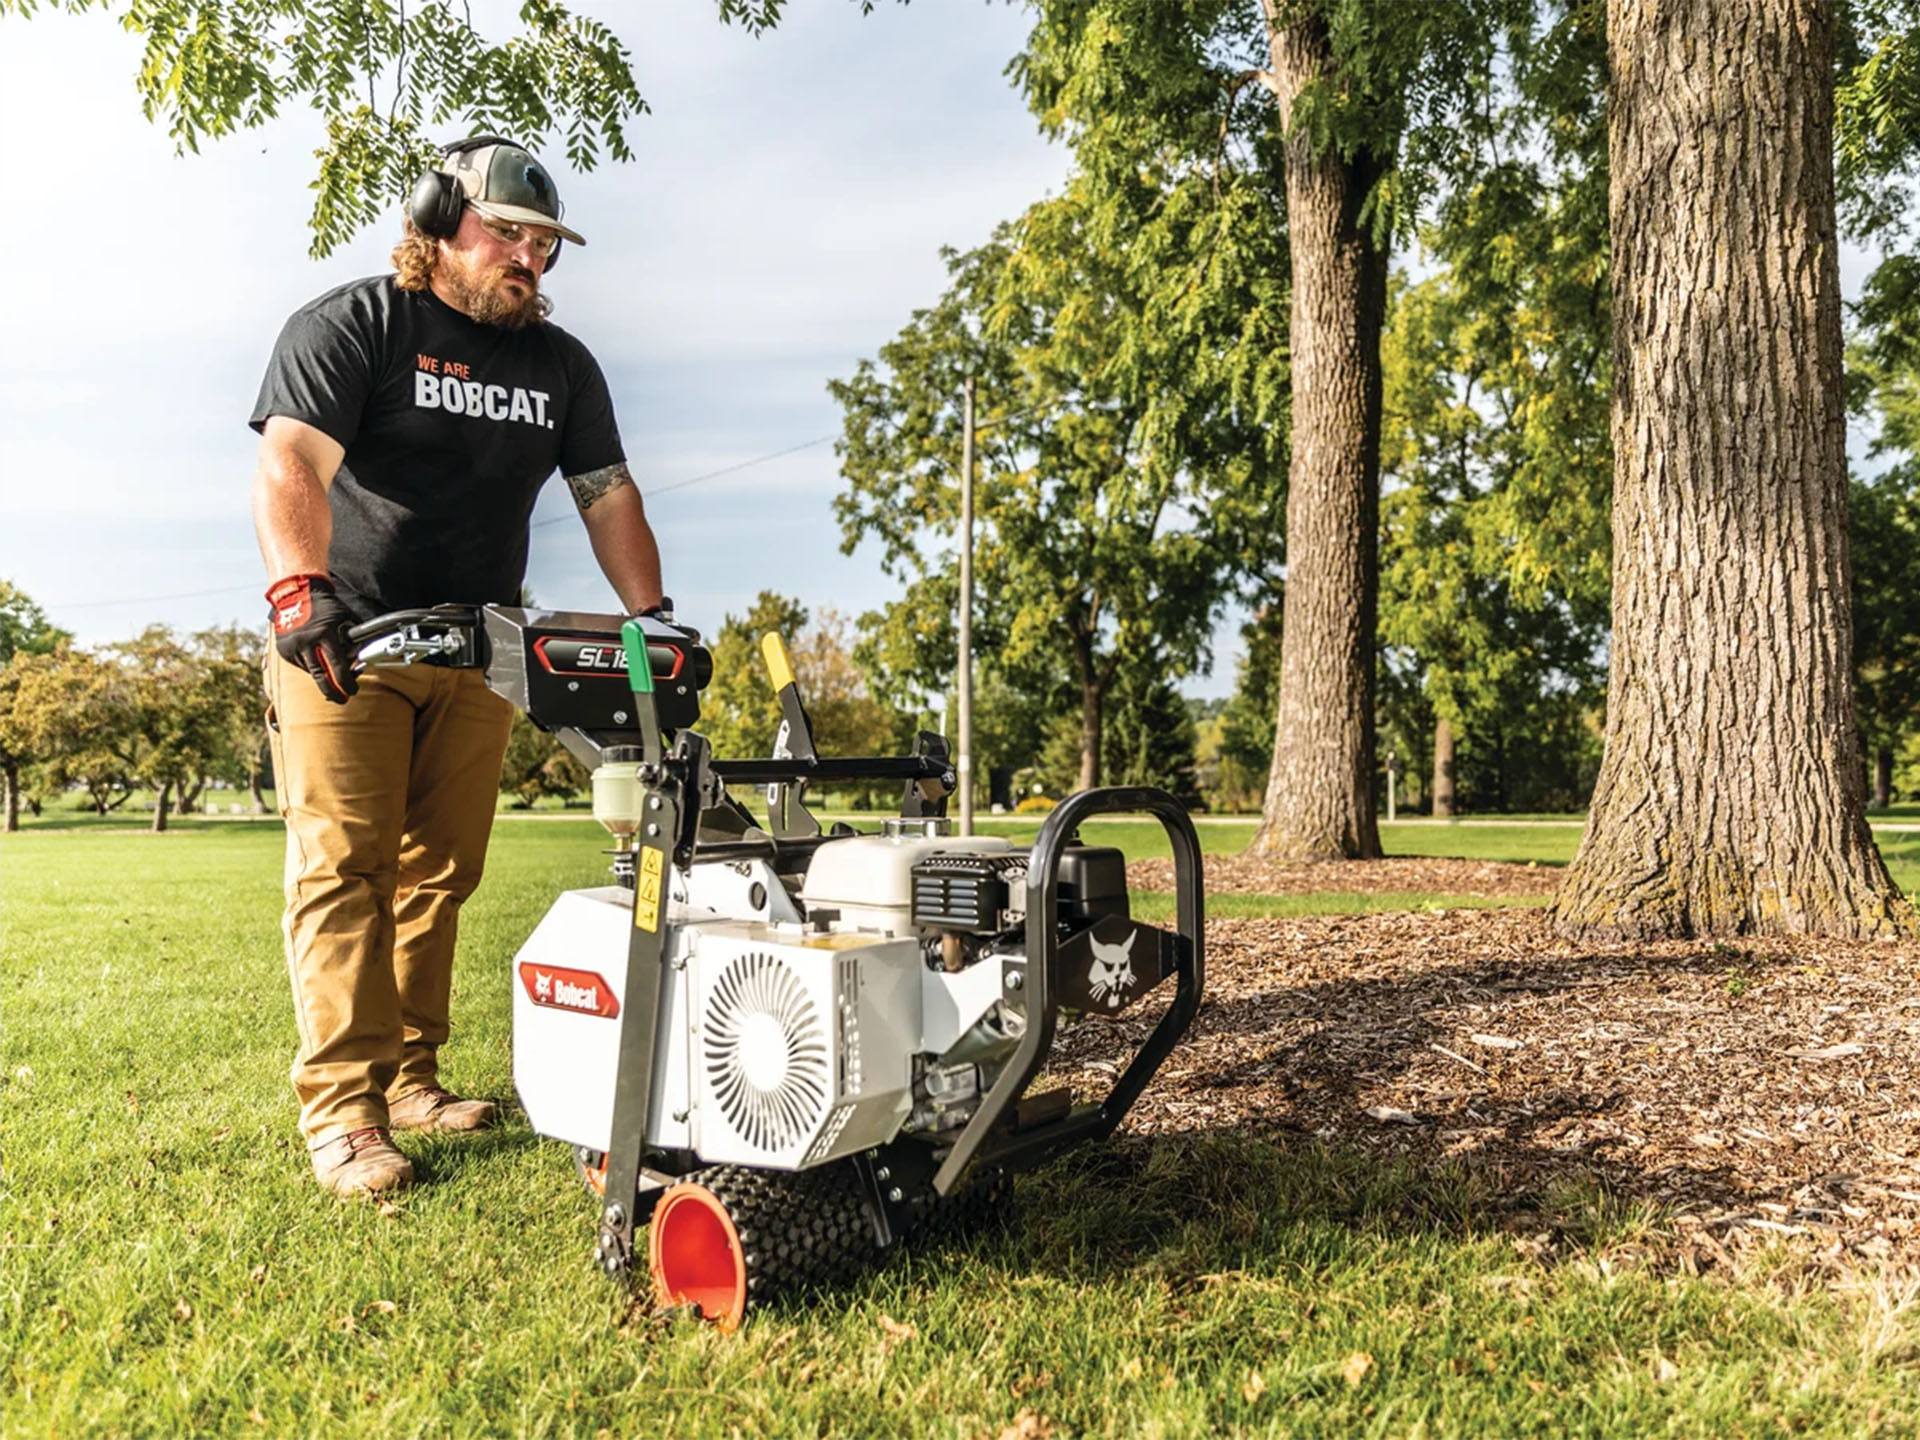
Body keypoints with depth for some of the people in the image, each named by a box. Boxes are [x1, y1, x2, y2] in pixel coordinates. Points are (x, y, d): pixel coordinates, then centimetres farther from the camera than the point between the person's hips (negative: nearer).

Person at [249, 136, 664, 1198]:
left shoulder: (560, 365, 12)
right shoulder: (351, 326, -6)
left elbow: (608, 496, 11)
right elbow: (292, 464, -20)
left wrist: (653, 620, 0)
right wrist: (300, 589, -37)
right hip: (342, 643, -5)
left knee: (439, 873, 6)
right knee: (343, 868, -9)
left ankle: (408, 1077, 15)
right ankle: (340, 1110, -7)